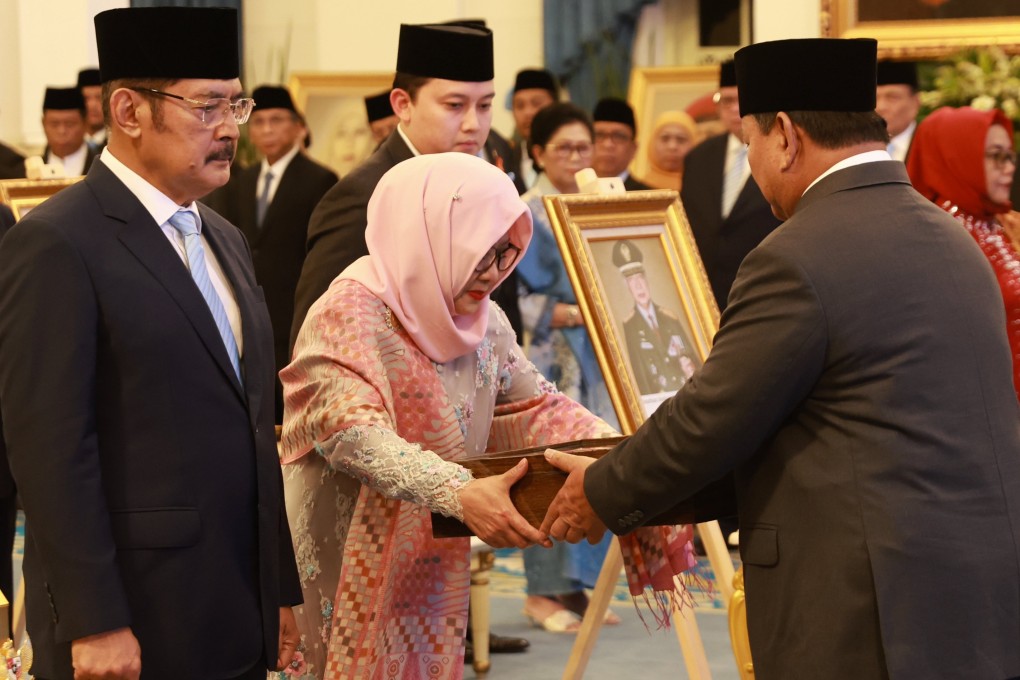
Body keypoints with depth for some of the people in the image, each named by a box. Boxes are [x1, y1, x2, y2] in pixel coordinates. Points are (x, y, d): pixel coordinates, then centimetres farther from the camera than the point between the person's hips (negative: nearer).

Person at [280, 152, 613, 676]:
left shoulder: (484, 321, 7)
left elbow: (534, 408, 12)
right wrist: (459, 494, -42)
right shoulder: (351, 311, -16)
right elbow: (353, 431, -29)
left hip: (436, 572, 7)